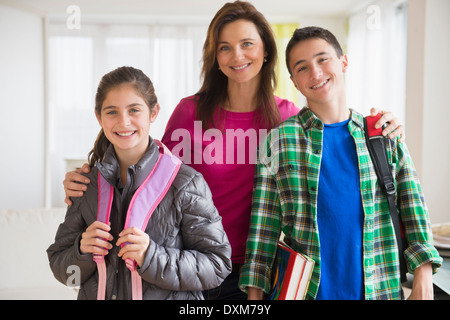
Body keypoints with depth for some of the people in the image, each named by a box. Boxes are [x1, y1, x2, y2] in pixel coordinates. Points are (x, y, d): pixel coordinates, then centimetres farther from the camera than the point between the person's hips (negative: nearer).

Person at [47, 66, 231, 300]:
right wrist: (82, 252, -10)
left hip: (168, 296, -3)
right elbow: (60, 268, 9)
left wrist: (152, 256, -18)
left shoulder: (186, 184, -7)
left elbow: (217, 265, -8)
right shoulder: (87, 183, 5)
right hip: (96, 295, 4)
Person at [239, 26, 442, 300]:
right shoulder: (278, 139, -4)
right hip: (303, 289, -1)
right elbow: (263, 223, -4)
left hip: (377, 288, 2)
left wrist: (423, 277, -6)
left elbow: (413, 209, 3)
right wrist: (255, 293, -7)